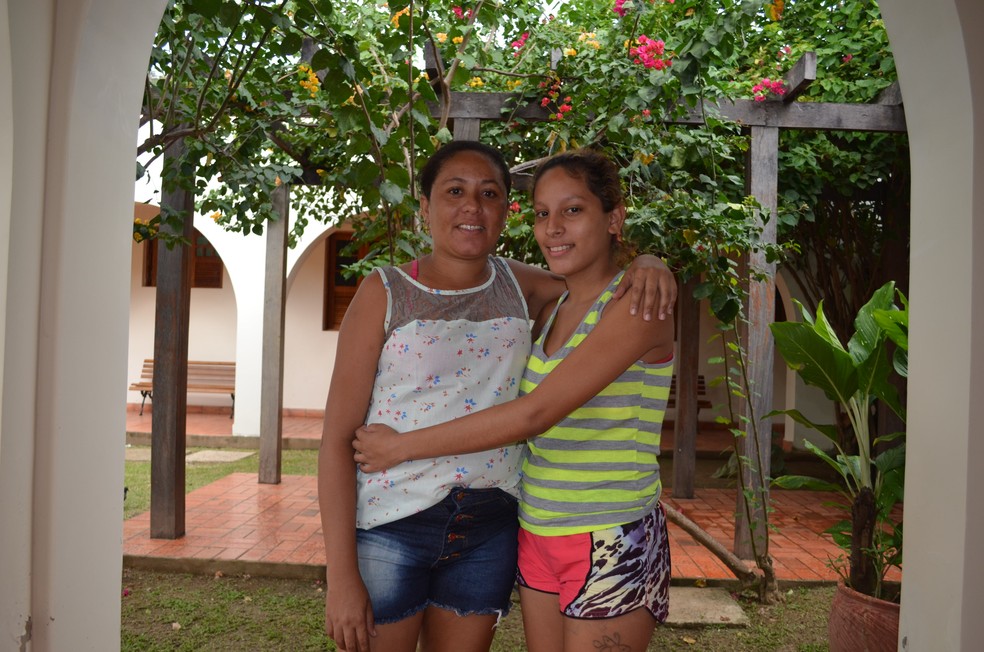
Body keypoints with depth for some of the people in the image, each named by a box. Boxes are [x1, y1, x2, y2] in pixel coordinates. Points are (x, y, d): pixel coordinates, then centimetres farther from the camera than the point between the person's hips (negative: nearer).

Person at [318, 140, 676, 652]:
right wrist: (341, 576, -13)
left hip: (489, 531, 4)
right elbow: (338, 437, -9)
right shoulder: (385, 293, -7)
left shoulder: (517, 286, 3)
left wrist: (648, 267, -9)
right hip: (391, 524, -3)